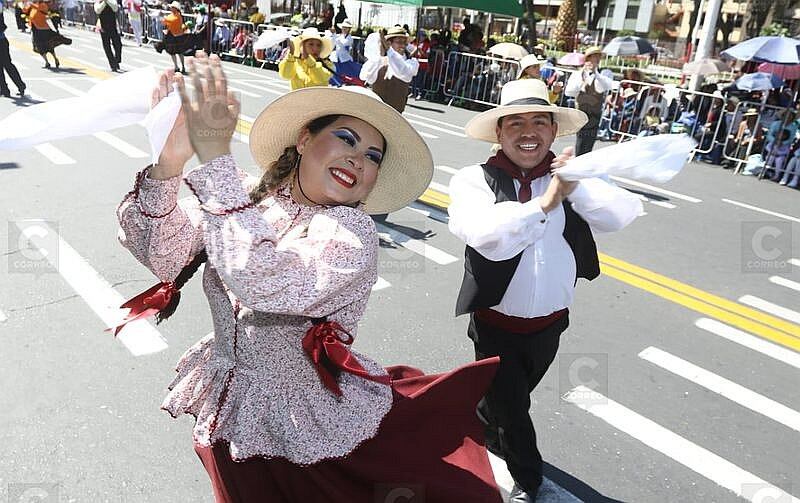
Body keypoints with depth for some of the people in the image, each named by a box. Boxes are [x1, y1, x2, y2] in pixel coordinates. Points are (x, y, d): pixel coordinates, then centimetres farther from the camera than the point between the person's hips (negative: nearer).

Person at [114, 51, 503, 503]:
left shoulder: (350, 232, -22)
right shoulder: (245, 196, -9)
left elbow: (265, 282, -38)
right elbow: (161, 255, -18)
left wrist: (215, 158, -38)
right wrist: (169, 163, -34)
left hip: (314, 431, -4)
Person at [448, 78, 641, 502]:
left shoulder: (573, 178, -6)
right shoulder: (474, 180, -17)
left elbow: (623, 214, -19)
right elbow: (486, 235, -35)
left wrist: (576, 187, -33)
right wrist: (544, 203, -38)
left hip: (550, 324, 4)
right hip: (496, 324, -4)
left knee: (513, 397, 28)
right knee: (511, 408, 14)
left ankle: (483, 430, 60)